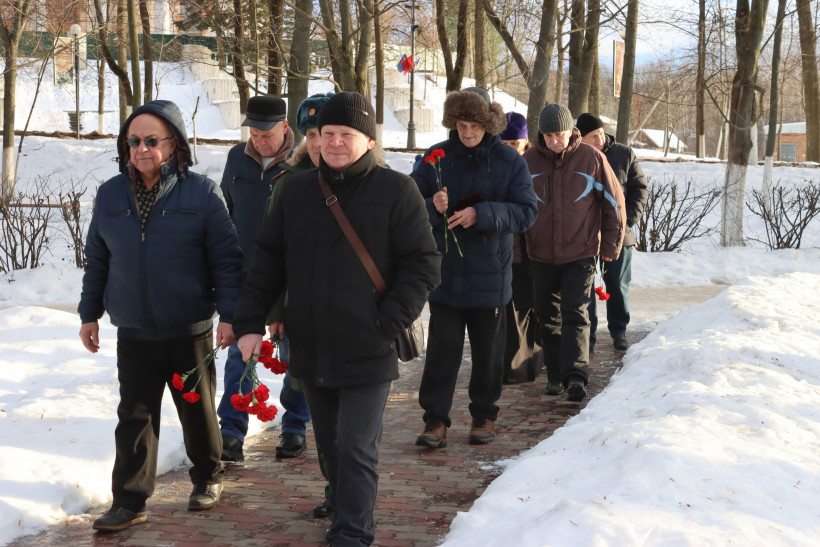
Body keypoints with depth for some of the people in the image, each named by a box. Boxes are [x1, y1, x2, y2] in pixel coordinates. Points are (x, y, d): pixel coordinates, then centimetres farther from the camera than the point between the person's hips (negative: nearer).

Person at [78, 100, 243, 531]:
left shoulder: (202, 193, -7)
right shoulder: (110, 195, 4)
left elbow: (226, 258, -7)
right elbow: (96, 260, 11)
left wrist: (228, 313, -12)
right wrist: (90, 314, 11)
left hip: (190, 331, -2)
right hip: (133, 334, 2)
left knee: (198, 411, 14)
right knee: (134, 418, 4)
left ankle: (207, 477, 34)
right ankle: (129, 501, 11)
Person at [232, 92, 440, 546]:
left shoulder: (395, 190, -6)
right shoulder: (296, 190, 7)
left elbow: (422, 266, -7)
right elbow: (267, 261, 11)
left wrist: (388, 323, -15)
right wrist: (249, 321, 1)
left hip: (367, 353, -5)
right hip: (311, 350, 5)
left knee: (357, 451, -4)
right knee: (330, 446, 18)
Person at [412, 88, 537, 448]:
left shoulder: (509, 161, -4)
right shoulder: (436, 157, 0)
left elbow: (526, 212, -9)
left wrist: (482, 214, -22)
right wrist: (432, 206, -21)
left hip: (489, 274, 0)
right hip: (444, 272, 0)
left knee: (488, 350, 11)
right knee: (442, 348, -1)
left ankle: (484, 415, 26)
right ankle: (435, 419, 5)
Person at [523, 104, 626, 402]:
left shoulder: (591, 159, -5)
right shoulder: (528, 161, -1)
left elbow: (614, 202, 3)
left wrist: (611, 246, 4)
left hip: (581, 253, -3)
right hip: (542, 255, 3)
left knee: (575, 314, -12)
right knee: (548, 318, 9)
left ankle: (575, 375, -17)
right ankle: (555, 375, 19)